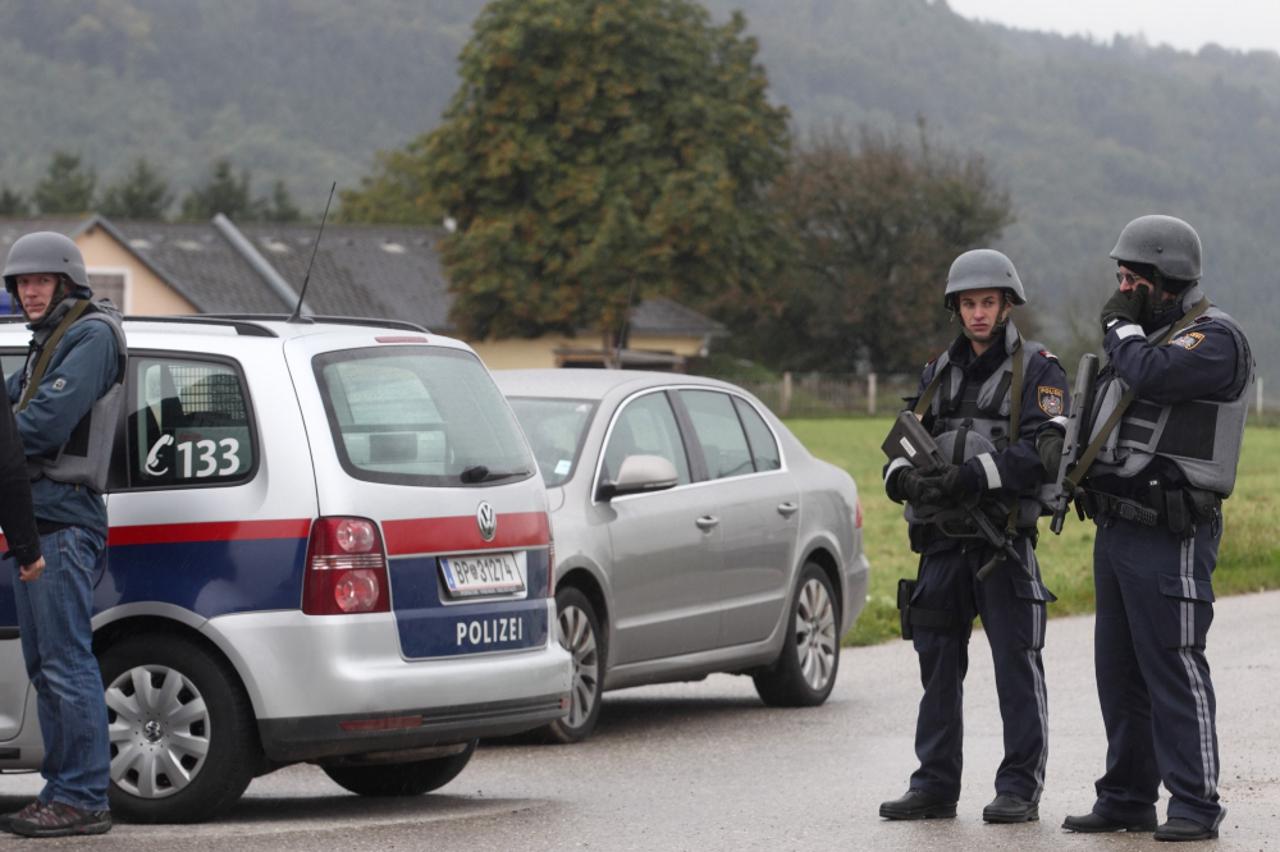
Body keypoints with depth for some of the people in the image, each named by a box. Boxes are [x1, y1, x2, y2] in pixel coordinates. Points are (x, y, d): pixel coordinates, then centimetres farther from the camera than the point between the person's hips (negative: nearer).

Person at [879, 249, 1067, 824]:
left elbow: (1039, 451, -13)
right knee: (938, 665, 7)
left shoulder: (1037, 371, 0)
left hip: (1004, 540, -5)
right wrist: (906, 477, -11)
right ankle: (935, 786, 14)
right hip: (942, 542, 5)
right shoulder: (939, 371, 17)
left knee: (1016, 665, -3)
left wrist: (975, 475, -25)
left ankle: (1020, 789, 2)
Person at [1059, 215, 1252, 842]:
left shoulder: (1215, 339, -10)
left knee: (1172, 668, -10)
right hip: (1116, 528, 9)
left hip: (1169, 536, -9)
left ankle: (1194, 806, -8)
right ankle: (1127, 799, 18)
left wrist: (1123, 326, -10)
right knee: (1119, 672, 11)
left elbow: (1153, 375, -27)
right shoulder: (1145, 336, 19)